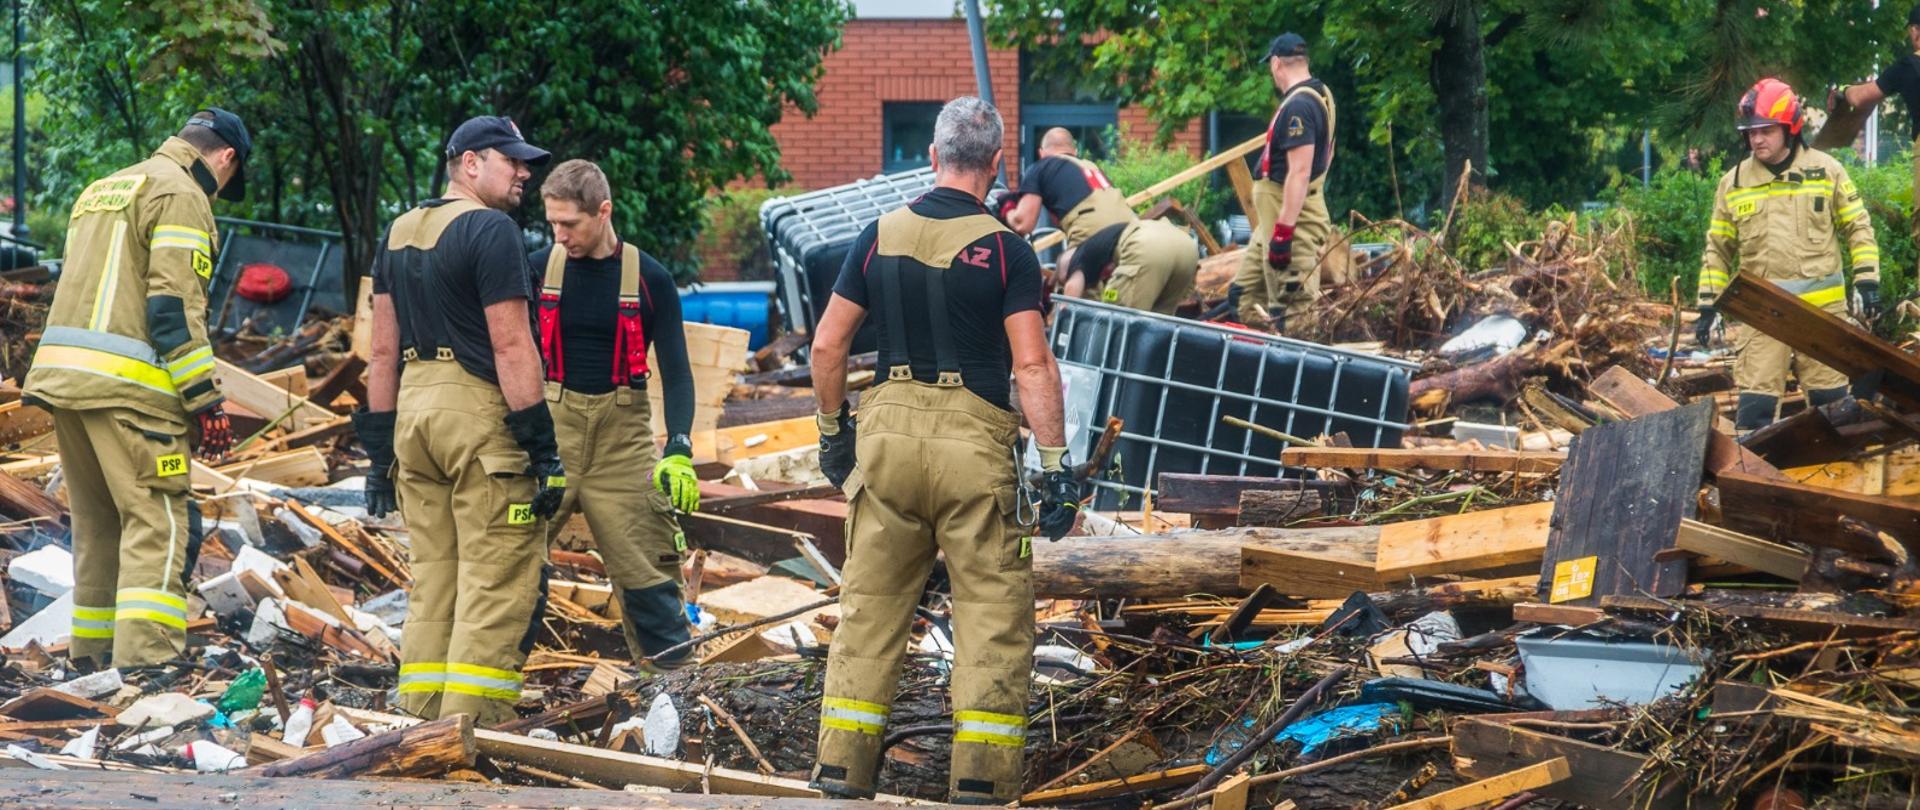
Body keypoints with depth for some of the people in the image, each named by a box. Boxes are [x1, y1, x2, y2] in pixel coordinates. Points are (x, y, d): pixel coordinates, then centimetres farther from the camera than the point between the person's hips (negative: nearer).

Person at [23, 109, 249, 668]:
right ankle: (144, 661, -22)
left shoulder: (103, 190, 25)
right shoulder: (180, 193, -4)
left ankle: (90, 660, 19)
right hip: (127, 384, -9)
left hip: (62, 370, 9)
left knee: (97, 524, 16)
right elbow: (175, 303, -13)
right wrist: (207, 399, -13)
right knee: (157, 525, -11)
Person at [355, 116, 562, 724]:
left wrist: (379, 451, 18)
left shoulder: (399, 233, 16)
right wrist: (543, 449, -13)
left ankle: (421, 726, 12)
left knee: (432, 578, 12)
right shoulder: (490, 230, -8)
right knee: (498, 582, -6)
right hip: (480, 408, -8)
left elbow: (383, 351, 16)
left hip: (414, 407, 8)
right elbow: (511, 346, -14)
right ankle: (472, 732, -11)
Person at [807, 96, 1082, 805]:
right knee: (994, 613, 3)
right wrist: (1055, 467, -8)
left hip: (888, 428, 3)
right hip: (974, 439, -3)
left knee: (869, 605, 11)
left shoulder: (880, 236, 5)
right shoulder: (1005, 251, -5)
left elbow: (827, 346, 8)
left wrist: (834, 429, 21)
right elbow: (1033, 366, -10)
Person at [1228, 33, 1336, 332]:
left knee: (1291, 311, -7)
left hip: (1291, 217, -11)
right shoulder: (1320, 95, 11)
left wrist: (1283, 232, -28)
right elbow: (1327, 153, 24)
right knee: (1244, 296, 17)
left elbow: (1299, 172, -27)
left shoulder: (1297, 106, -21)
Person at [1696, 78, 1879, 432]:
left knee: (1830, 398, 6)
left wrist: (1867, 279, -2)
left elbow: (1858, 227, 8)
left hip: (1820, 307, 0)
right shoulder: (1733, 182, 7)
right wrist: (1708, 305, 7)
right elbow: (1718, 248, 13)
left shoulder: (1826, 170, 3)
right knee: (1755, 404, -6)